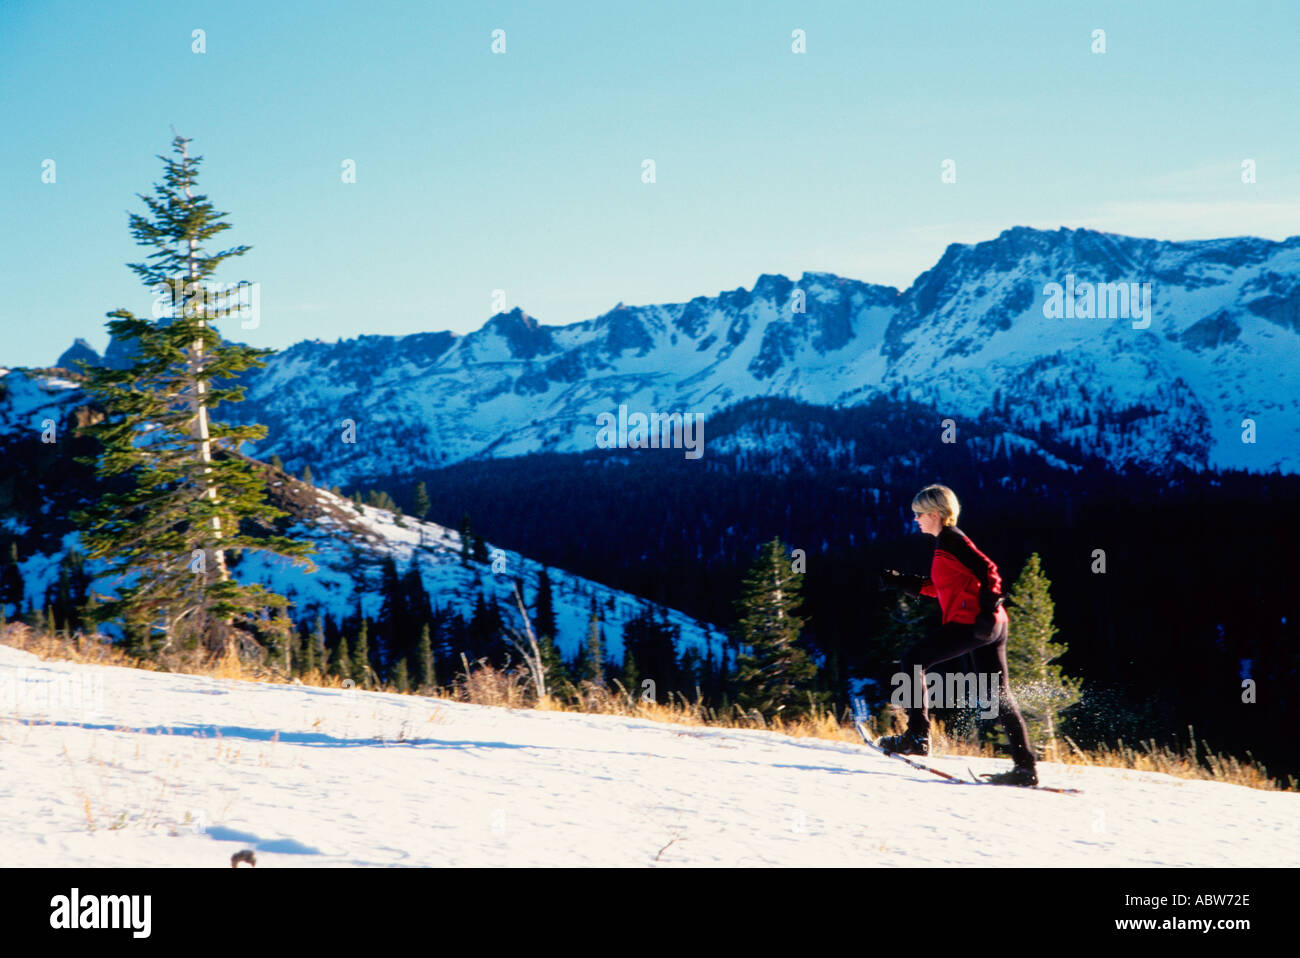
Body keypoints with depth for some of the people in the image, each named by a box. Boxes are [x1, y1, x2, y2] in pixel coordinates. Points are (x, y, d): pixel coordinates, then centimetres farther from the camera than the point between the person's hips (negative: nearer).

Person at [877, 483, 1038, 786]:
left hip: (970, 622, -10)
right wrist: (900, 582, 26)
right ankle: (1025, 767, 8)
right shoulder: (948, 541, 22)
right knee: (998, 695, 10)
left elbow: (988, 571, -17)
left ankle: (917, 736, -7)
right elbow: (942, 587, 30)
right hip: (990, 627, 10)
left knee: (912, 660, -3)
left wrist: (988, 610, -26)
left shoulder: (950, 539, -7)